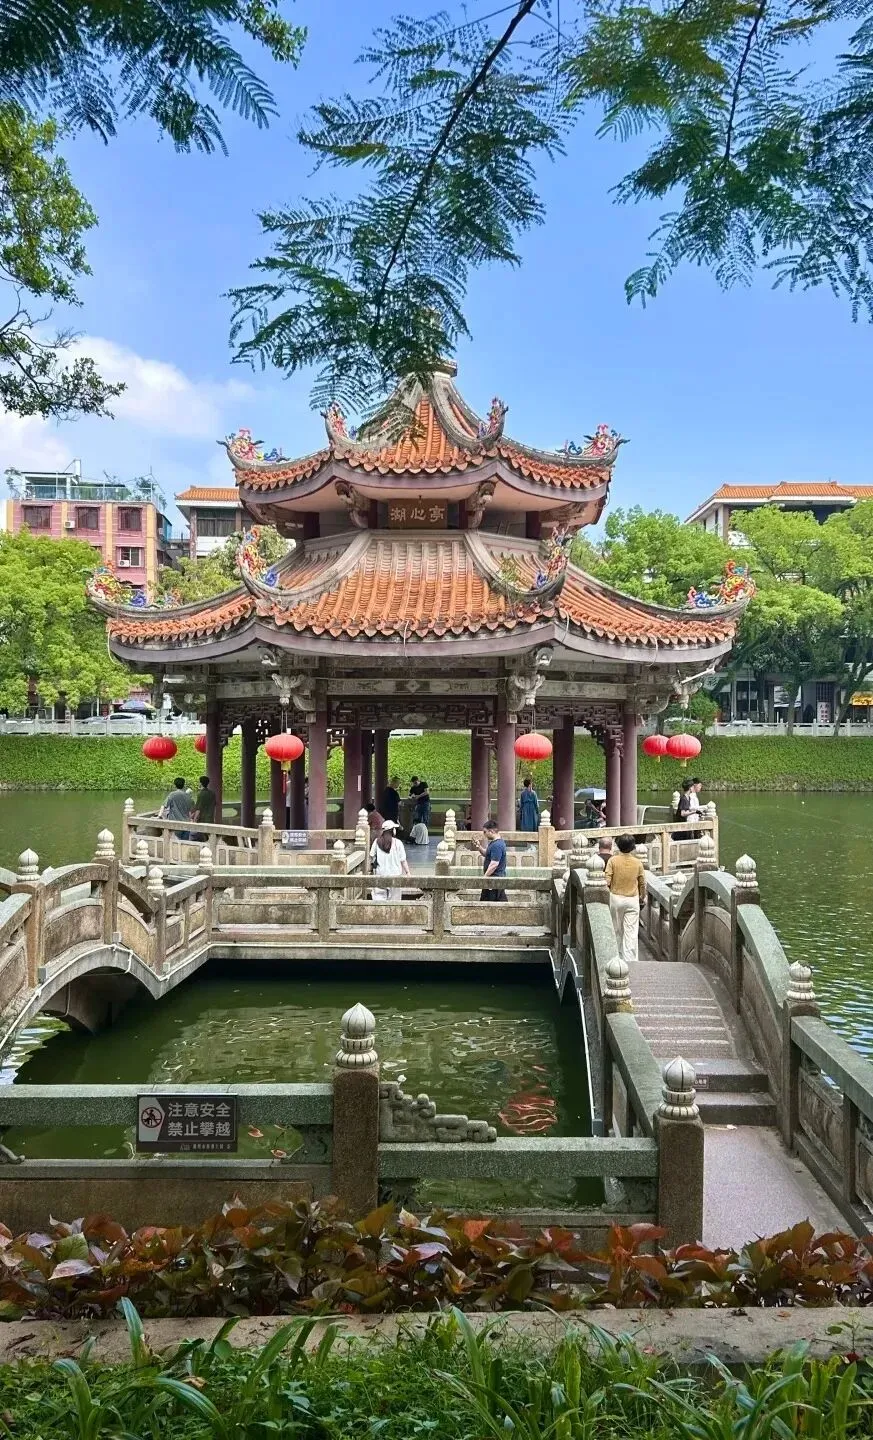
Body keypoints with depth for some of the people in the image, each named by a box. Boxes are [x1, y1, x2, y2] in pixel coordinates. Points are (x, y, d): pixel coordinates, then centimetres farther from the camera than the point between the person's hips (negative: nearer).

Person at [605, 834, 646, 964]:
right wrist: (643, 897, 21)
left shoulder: (613, 860, -8)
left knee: (617, 931, 14)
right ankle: (631, 960, -5)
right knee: (631, 932, 0)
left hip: (616, 898, 0)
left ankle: (619, 956, 24)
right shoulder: (637, 862, -3)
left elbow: (607, 881, -12)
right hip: (632, 899, 0)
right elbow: (642, 883, 5)